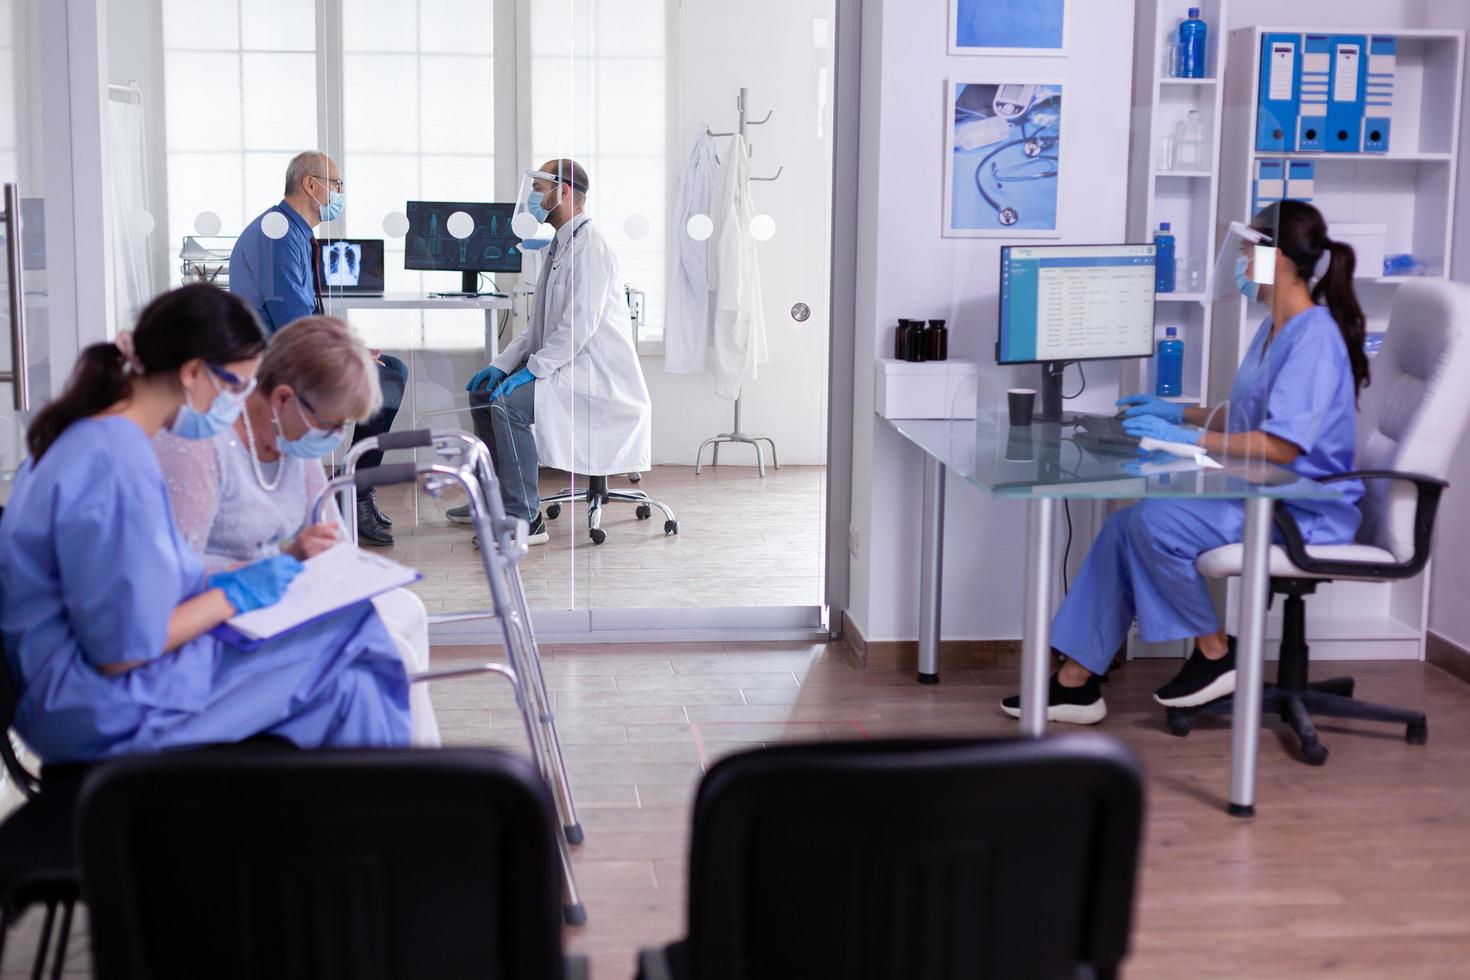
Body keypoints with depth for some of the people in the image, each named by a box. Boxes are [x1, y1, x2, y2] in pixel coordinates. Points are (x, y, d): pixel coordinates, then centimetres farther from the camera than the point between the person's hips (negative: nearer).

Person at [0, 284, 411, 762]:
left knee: (344, 684, 1)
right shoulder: (121, 466, -22)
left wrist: (221, 579, 9)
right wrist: (236, 593, -11)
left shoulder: (82, 436, 9)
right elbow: (123, 650, -22)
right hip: (109, 714, -10)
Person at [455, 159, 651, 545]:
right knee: (483, 391, 16)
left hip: (596, 374, -11)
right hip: (564, 365, 11)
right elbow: (542, 325, 18)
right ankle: (494, 495, 26)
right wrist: (502, 364, 7)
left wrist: (533, 369, -23)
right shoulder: (559, 246, 16)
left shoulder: (589, 246, -15)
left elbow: (579, 325, -24)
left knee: (508, 402, -28)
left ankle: (524, 518, -24)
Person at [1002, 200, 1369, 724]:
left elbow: (1282, 444, -25)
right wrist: (1180, 413, 17)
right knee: (1125, 526, -4)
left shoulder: (1314, 337, -17)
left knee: (1155, 520, -26)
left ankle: (1215, 656, -7)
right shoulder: (1274, 330, 15)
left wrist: (1188, 438, -22)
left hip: (1303, 512, -10)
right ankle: (1077, 681, -3)